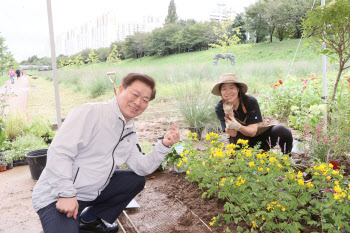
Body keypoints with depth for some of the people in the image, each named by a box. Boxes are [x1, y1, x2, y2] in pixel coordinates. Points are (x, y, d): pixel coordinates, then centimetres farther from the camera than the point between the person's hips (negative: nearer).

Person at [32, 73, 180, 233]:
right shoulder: (90, 113, -19)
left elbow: (142, 167, 4)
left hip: (92, 193, 8)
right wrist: (66, 194, -26)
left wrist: (164, 145, -9)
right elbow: (59, 152, -24)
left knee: (137, 180, 8)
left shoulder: (130, 132, 7)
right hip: (57, 196, -8)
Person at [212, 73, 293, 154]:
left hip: (260, 135, -1)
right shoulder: (220, 108, -17)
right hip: (243, 142, 1)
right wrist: (228, 115, -40)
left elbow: (252, 132, -25)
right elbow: (233, 134, -23)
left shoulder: (250, 101, -22)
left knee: (283, 131, -25)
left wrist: (238, 127, -46)